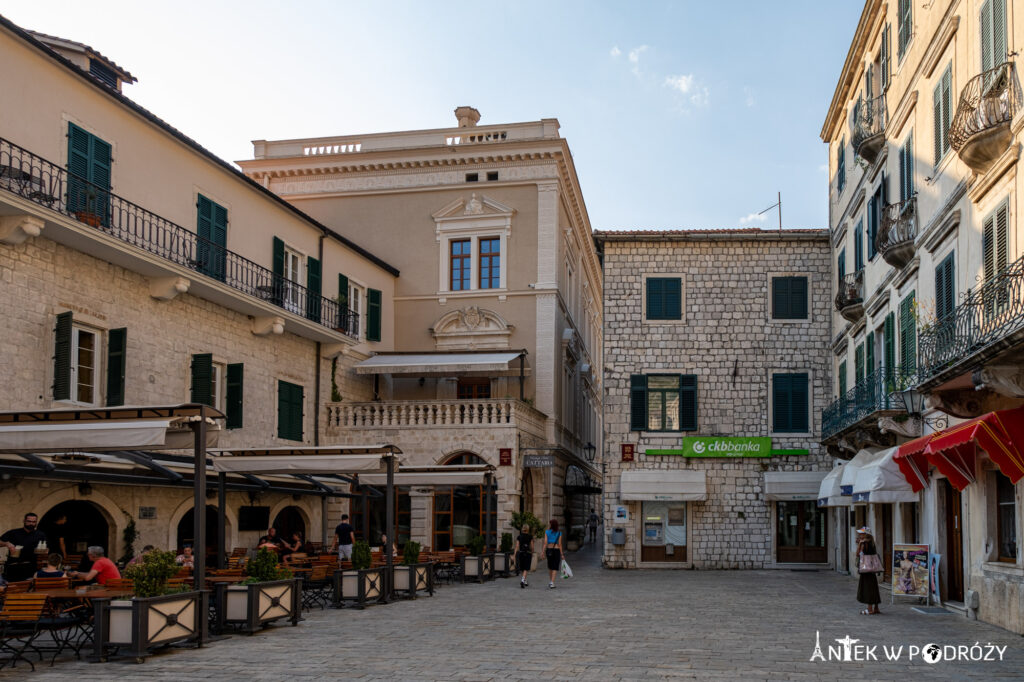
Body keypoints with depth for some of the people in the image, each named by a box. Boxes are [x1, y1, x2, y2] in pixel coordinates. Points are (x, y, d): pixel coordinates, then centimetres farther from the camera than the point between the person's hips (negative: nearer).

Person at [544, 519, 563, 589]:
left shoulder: (547, 532, -2)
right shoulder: (559, 533, -4)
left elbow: (545, 543, -7)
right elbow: (560, 544, -5)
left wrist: (543, 552, -5)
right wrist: (561, 554, 1)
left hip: (549, 550, 2)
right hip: (556, 550, -2)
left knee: (550, 566, 20)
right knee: (555, 568, 1)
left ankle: (551, 581, 29)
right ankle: (552, 583, -10)